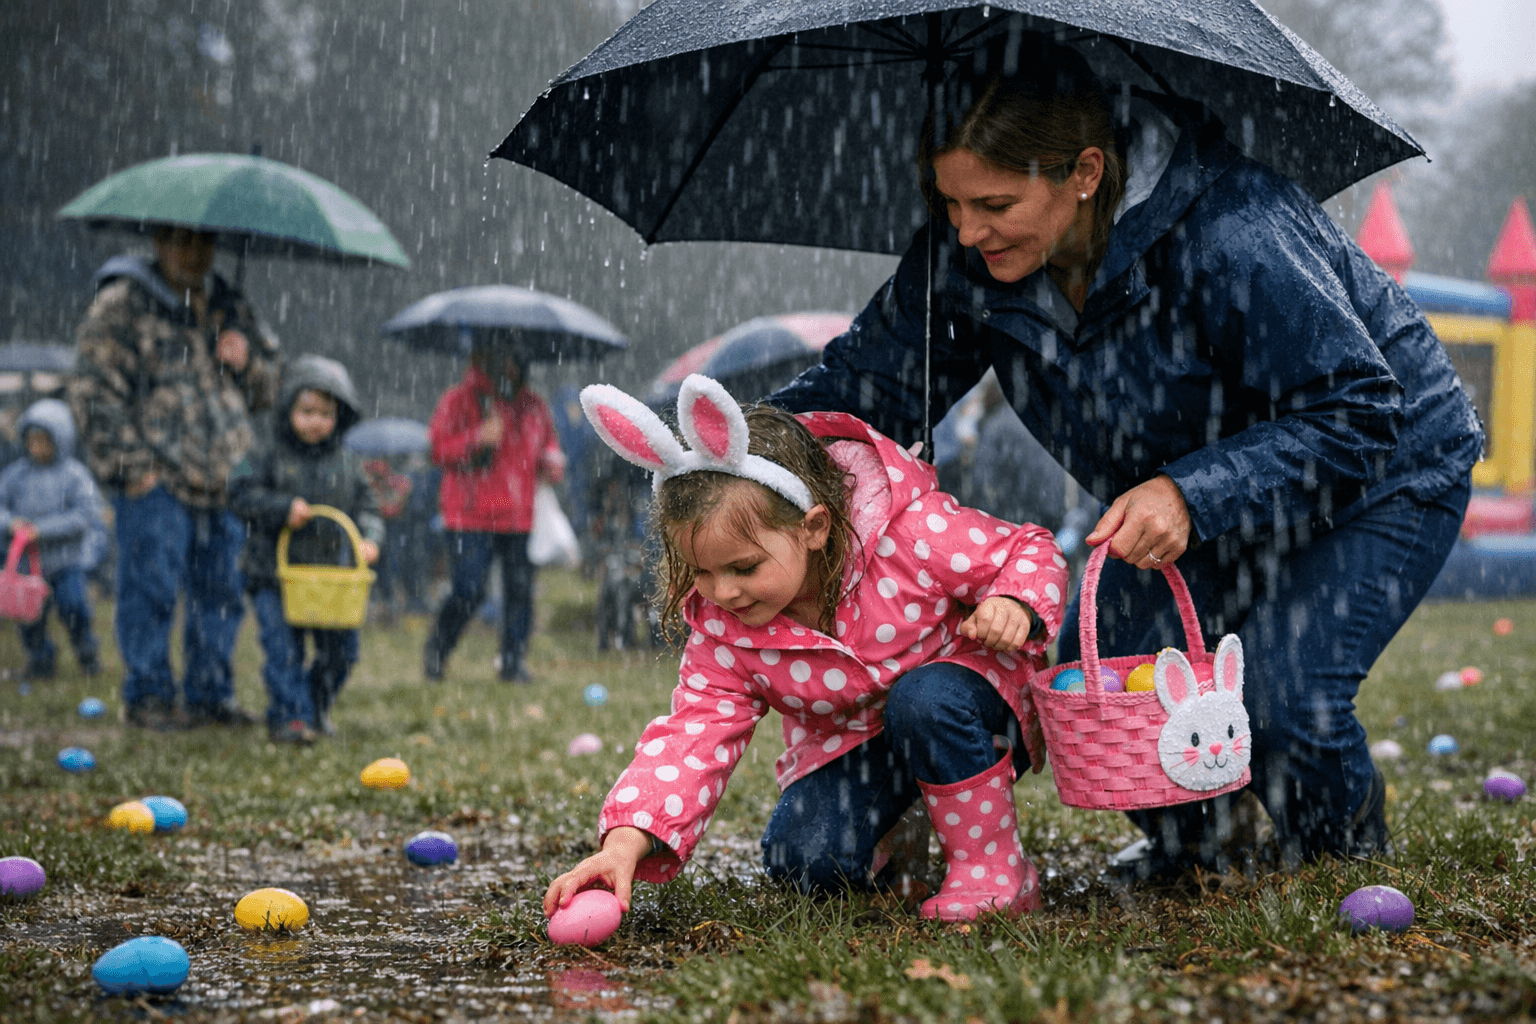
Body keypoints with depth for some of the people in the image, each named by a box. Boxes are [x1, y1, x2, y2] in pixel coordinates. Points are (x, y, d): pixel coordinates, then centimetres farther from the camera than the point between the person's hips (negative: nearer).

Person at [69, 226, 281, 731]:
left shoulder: (229, 307, 16)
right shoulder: (122, 305, -3)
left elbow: (266, 390, 23)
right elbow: (94, 391, -6)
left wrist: (249, 359, 0)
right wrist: (129, 465, -10)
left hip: (224, 480, 6)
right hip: (155, 480, -6)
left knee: (223, 592, 7)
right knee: (150, 589, -4)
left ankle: (210, 693, 17)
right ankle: (148, 696, 6)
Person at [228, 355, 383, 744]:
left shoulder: (347, 463, 8)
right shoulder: (270, 457, -2)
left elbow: (366, 505, 9)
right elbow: (241, 493, -8)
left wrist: (369, 538, -10)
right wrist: (283, 508, -20)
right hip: (274, 574, -3)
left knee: (340, 648, 8)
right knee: (283, 649, -10)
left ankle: (317, 707, 29)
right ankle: (289, 716, -3)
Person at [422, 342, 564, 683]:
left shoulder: (533, 405, 14)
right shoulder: (458, 401, 1)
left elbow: (549, 441, 28)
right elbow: (438, 448, -5)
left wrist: (553, 463, 6)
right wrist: (478, 438, -18)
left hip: (521, 517, 4)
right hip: (470, 517, -4)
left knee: (520, 589, 0)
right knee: (469, 591, -9)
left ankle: (513, 661, 11)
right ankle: (436, 652, 13)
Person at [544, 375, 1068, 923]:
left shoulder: (913, 534, -30)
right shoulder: (721, 629, -17)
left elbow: (1031, 551, -16)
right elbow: (694, 733, -20)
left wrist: (1014, 605, -40)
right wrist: (626, 842, -36)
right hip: (850, 745, 3)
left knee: (926, 697, -38)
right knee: (804, 859, -21)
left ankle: (994, 869, -19)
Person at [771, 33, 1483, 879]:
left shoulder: (1229, 236, -37)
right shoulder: (968, 259, -17)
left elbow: (1358, 415, -32)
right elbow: (865, 382, -6)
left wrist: (1192, 494, -44)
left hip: (1381, 471, -6)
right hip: (1185, 499, 6)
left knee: (1277, 702, -25)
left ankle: (1351, 859, 9)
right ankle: (1186, 844, 19)